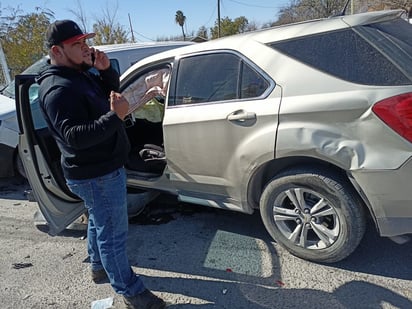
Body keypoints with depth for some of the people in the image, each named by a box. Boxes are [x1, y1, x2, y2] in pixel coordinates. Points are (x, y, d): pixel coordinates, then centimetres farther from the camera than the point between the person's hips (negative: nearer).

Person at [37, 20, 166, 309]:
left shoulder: (79, 74, 9)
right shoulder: (58, 89, -23)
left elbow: (111, 91, 17)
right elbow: (74, 136, -31)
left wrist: (106, 70, -2)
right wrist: (114, 116, -36)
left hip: (100, 168, 11)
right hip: (97, 175, -11)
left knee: (99, 223, 25)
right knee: (113, 233, 1)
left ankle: (100, 267, 47)